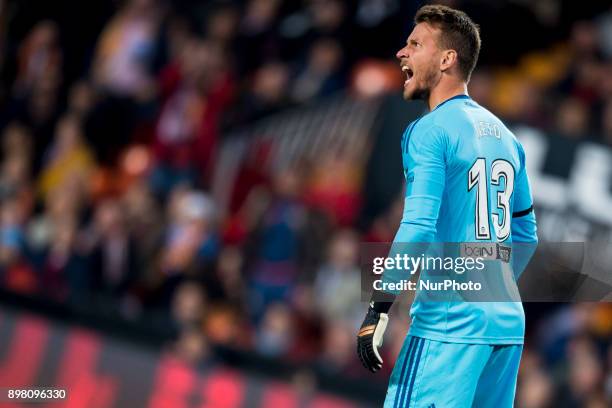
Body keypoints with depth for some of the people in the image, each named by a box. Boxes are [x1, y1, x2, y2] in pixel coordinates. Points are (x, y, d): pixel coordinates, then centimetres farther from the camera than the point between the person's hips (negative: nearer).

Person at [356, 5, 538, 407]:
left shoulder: (429, 131, -7)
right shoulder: (504, 135, 17)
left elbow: (418, 228, -17)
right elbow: (526, 234, 23)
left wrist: (379, 310, -17)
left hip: (448, 324, -8)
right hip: (507, 321, 8)